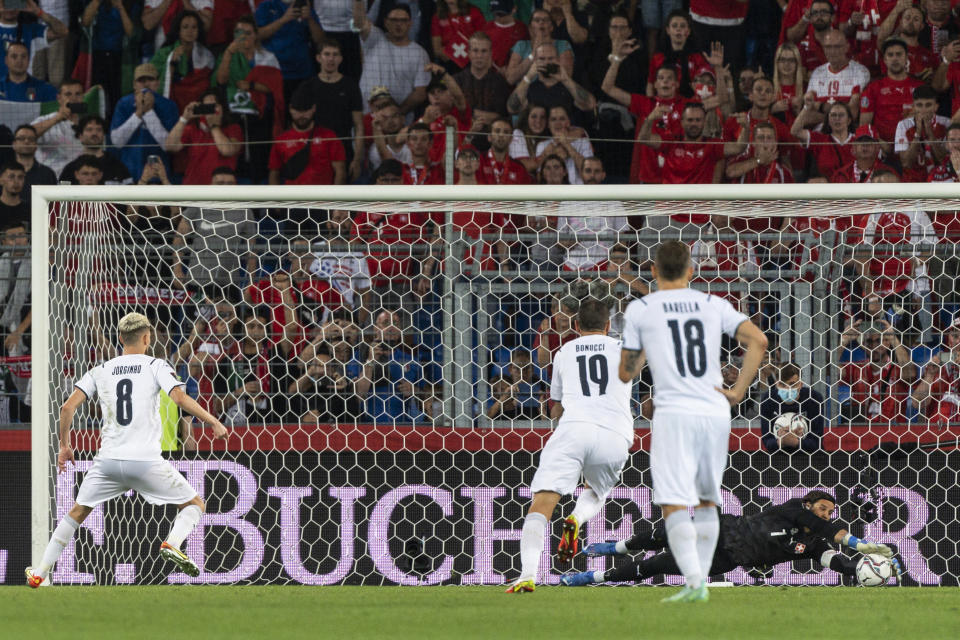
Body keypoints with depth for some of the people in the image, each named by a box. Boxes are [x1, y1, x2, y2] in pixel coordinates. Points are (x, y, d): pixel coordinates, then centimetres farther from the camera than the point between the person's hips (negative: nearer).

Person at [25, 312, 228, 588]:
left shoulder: (101, 371, 10)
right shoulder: (156, 366, 1)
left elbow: (68, 407, 2)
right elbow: (180, 398, -14)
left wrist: (64, 445, 15)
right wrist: (214, 422, -7)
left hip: (108, 461, 3)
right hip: (146, 460, -3)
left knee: (77, 513, 22)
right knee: (194, 505, 11)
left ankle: (40, 573, 18)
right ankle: (172, 544, -19)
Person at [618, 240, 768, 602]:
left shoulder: (639, 310, 4)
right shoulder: (714, 305, 11)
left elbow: (626, 373, 9)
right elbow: (758, 341, -1)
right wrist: (738, 392, 1)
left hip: (674, 414, -4)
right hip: (715, 413, 4)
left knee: (674, 505, -9)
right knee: (707, 501, 20)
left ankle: (693, 581, -25)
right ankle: (701, 580, 17)